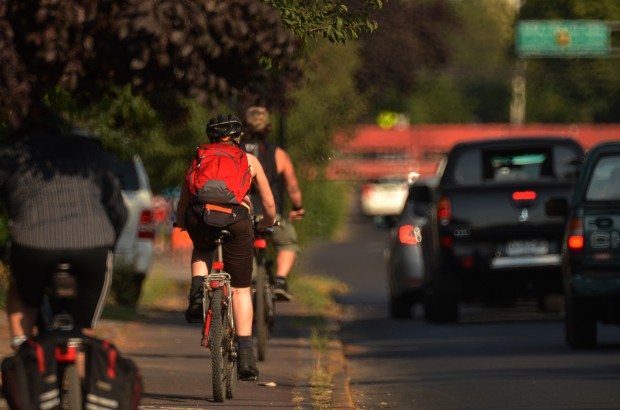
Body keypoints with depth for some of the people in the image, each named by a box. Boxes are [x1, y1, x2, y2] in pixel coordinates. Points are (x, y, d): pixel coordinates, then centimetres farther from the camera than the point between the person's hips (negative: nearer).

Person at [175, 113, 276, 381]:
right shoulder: (249, 160, 22)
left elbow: (182, 204, 25)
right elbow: (269, 205, 25)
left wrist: (181, 224, 45)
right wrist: (267, 223, 45)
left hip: (200, 219, 1)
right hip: (237, 221, -1)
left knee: (201, 251, 37)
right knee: (241, 290, 11)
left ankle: (197, 294, 8)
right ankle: (245, 356, 4)